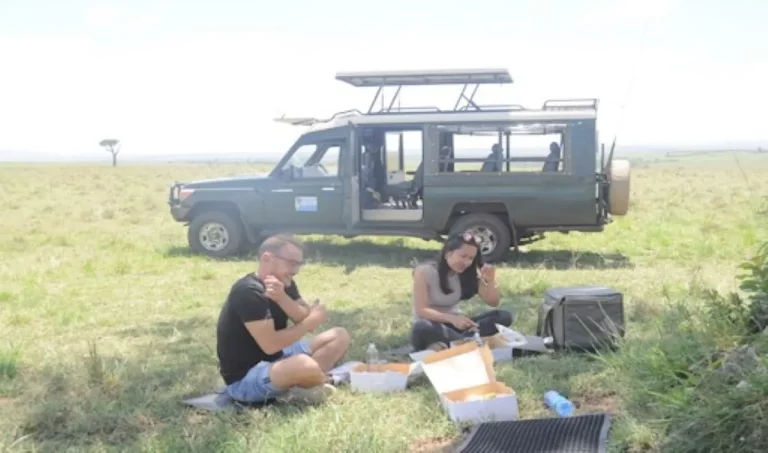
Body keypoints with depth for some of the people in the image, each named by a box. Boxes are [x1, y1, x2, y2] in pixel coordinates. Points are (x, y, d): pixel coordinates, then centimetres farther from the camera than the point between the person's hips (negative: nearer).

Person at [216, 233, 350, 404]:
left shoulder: (285, 284, 5)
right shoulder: (249, 292, -23)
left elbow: (305, 320, -5)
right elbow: (270, 345, -28)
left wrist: (282, 297, -24)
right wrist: (313, 320, -17)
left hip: (275, 359, 10)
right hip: (244, 378, -10)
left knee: (340, 336, 4)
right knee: (305, 365, -39)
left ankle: (296, 384, -11)